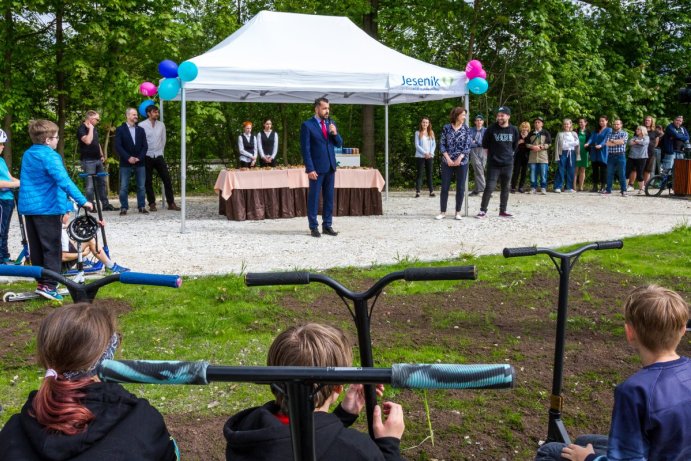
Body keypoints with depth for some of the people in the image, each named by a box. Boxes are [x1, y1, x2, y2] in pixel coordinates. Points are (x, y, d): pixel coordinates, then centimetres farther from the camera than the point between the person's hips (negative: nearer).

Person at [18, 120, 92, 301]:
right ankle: (48, 285, -6)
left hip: (28, 206, 8)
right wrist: (82, 201, -28)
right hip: (47, 208, -8)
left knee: (36, 247, 13)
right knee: (51, 248, -2)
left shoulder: (27, 155, 11)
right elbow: (64, 181, -25)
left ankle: (41, 283, 19)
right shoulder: (49, 156, -15)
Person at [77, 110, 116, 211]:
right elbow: (87, 141, -27)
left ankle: (105, 204, 16)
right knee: (90, 185, -5)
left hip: (98, 159, 8)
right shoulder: (82, 129, -10)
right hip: (88, 160, -8)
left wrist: (101, 155, 18)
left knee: (102, 182, 10)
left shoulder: (95, 129, 16)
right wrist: (91, 128, -18)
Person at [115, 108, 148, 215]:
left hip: (140, 163, 3)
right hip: (125, 163, -3)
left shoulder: (141, 130, 12)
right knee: (124, 187, -1)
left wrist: (139, 158, -7)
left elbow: (145, 146, 7)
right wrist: (128, 158, -14)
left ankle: (142, 207, 10)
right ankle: (124, 207, 4)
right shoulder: (120, 129, 2)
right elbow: (118, 146, -5)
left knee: (141, 186, 4)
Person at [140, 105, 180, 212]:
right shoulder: (142, 125, -6)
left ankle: (171, 203, 3)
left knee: (167, 179, -2)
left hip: (159, 156, 3)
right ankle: (152, 204, 10)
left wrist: (160, 151, 11)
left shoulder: (161, 125, 7)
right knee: (148, 181, 2)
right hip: (147, 157, -3)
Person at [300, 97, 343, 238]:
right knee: (314, 197, 0)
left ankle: (327, 225, 16)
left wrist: (335, 133, -8)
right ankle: (313, 227, 7)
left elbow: (339, 144, 13)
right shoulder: (307, 125, -7)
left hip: (330, 166, 6)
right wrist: (310, 169, -16)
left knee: (329, 197, 8)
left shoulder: (331, 123, 11)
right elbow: (305, 149, -10)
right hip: (317, 168, -6)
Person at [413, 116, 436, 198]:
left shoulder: (431, 133, 12)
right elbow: (417, 145, -5)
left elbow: (434, 144, 8)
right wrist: (425, 153, -15)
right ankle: (417, 192, -6)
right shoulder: (418, 133, 1)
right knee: (419, 174, -3)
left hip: (430, 156, 3)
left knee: (429, 174, 4)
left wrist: (431, 153, -9)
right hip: (420, 156, -3)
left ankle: (431, 191, 5)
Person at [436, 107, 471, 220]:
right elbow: (442, 145, -1)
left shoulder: (466, 129, 3)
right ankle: (443, 212, 9)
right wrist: (448, 159, -11)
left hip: (462, 162, 1)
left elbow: (467, 146, -3)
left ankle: (458, 212, 11)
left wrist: (459, 159, -13)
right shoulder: (446, 128, 1)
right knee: (444, 187, 0)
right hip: (447, 162, -1)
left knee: (460, 188, 2)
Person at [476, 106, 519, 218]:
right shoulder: (491, 129, -7)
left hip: (508, 163, 3)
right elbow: (484, 143, 6)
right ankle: (483, 211, -4)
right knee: (490, 187, -10)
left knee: (505, 188, 9)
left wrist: (509, 154, 15)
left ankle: (503, 211, 18)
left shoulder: (514, 130, 0)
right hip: (493, 164, -3)